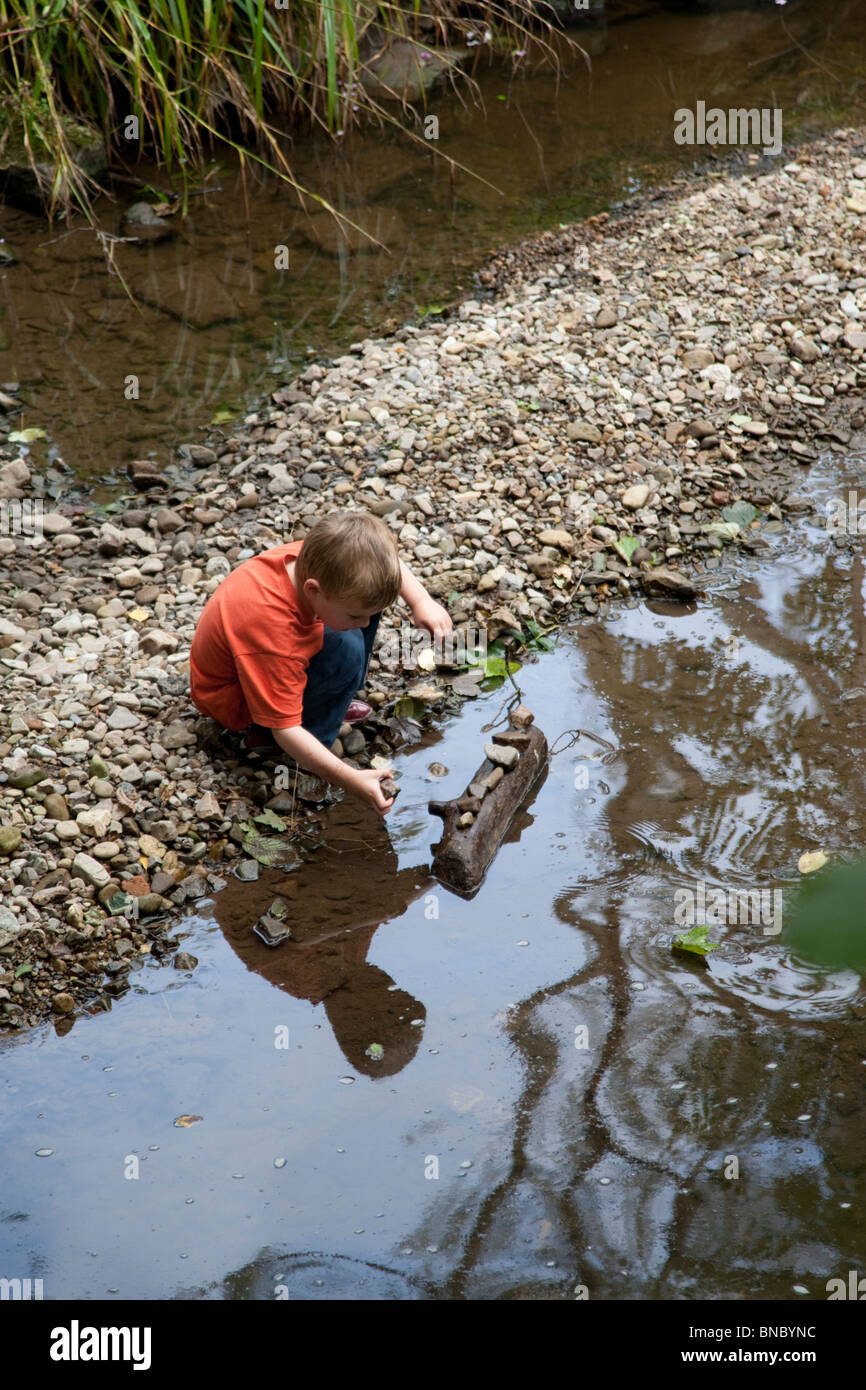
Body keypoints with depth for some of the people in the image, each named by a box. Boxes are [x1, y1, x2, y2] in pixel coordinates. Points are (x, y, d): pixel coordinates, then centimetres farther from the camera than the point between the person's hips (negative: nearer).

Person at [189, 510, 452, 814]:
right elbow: (285, 730, -36)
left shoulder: (315, 558, -23)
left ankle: (333, 698, 7)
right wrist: (350, 780, -41)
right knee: (345, 648, -32)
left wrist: (421, 601, -16)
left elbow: (384, 561, -2)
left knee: (365, 595, -3)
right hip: (236, 699, -8)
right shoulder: (275, 638, -43)